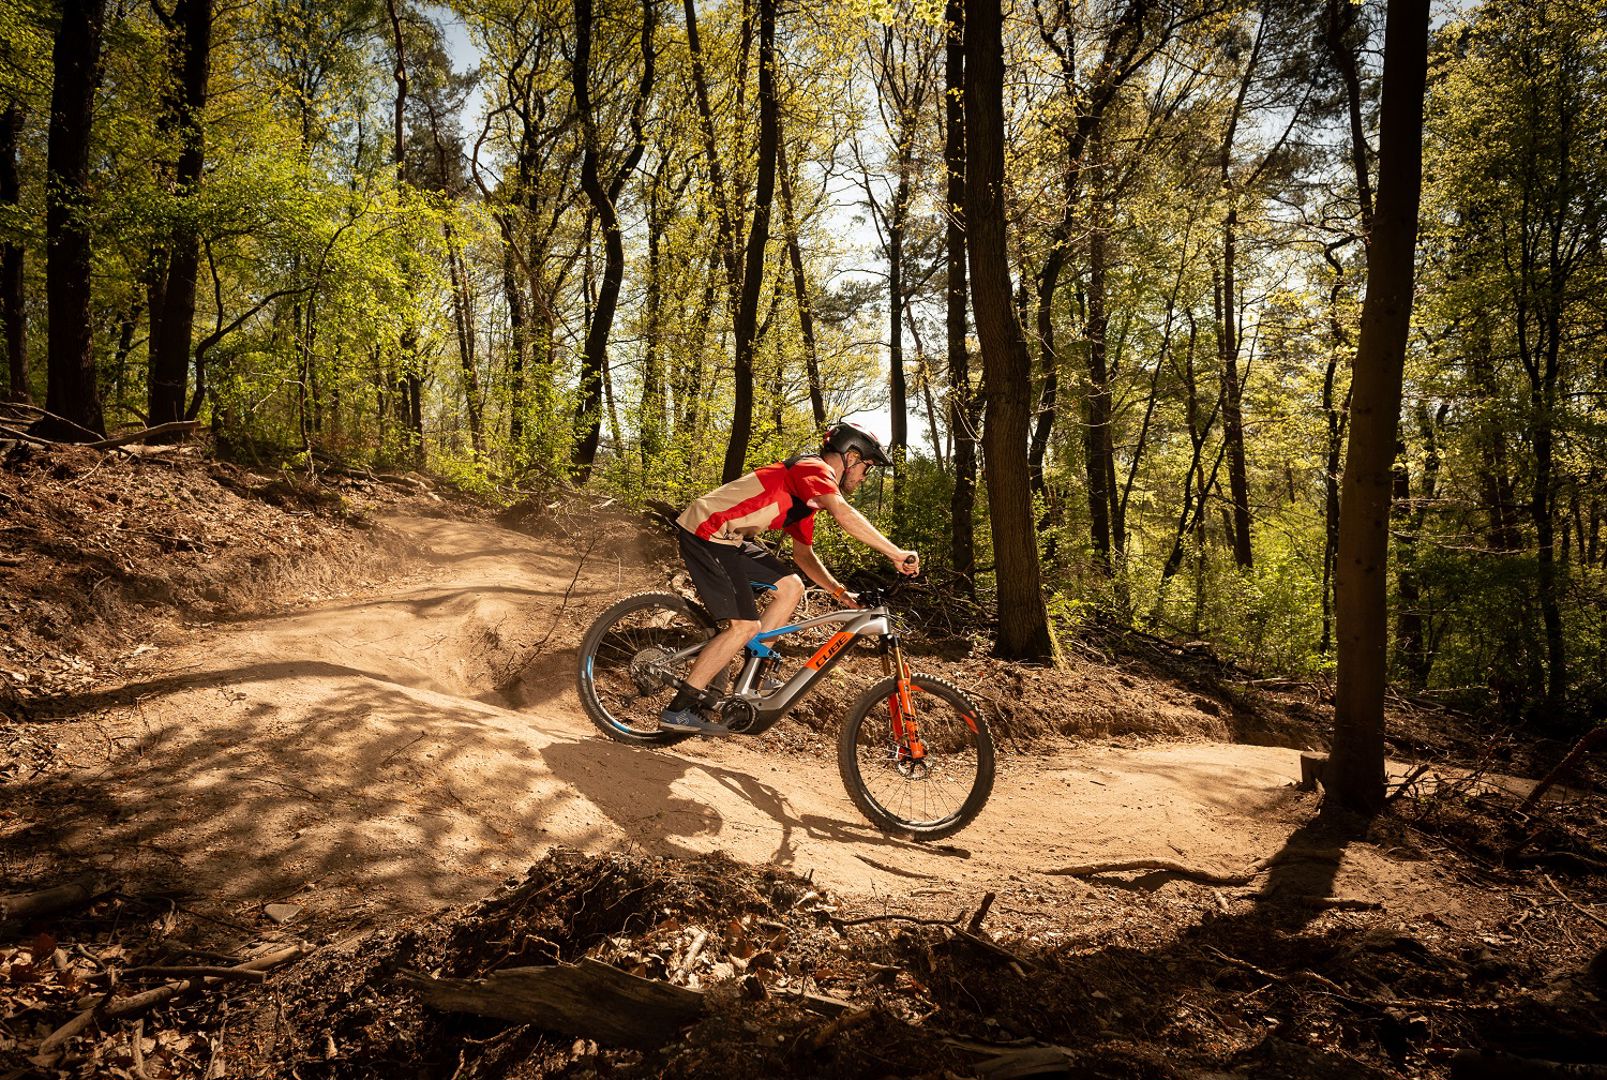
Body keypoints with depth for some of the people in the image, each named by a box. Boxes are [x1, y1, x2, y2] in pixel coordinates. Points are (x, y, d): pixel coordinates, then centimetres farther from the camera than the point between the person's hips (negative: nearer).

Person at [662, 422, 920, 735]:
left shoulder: (809, 493, 20)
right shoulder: (816, 469, -10)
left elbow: (803, 554, 25)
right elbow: (844, 513, -29)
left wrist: (840, 591, 14)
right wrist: (896, 553, -28)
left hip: (727, 538, 10)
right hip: (706, 531, -10)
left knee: (791, 586, 6)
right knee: (745, 626, -10)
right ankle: (678, 710, -3)